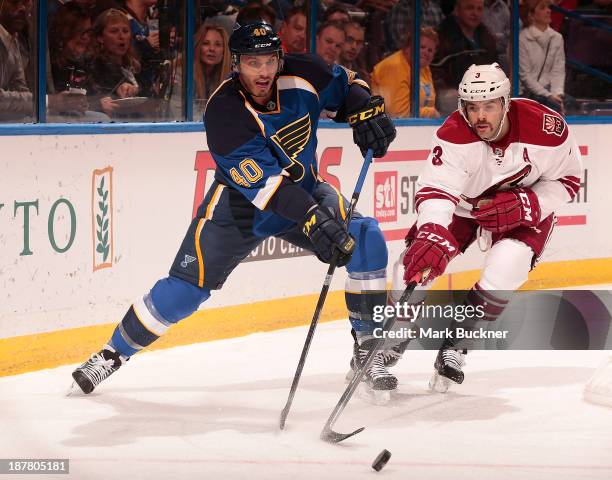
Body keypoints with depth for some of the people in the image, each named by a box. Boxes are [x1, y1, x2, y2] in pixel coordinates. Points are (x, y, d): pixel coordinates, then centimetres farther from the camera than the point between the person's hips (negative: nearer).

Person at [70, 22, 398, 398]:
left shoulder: (302, 74, -16)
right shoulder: (225, 110, -29)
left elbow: (344, 85, 7)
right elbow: (263, 182, -36)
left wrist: (366, 110, -15)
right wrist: (312, 217, -47)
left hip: (304, 190, 4)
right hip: (239, 202, -3)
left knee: (366, 239, -18)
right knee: (188, 286, -8)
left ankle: (369, 349, -7)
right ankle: (114, 353, 11)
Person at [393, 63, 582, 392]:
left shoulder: (547, 128, -28)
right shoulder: (453, 135, -30)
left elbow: (567, 179, -12)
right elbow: (436, 191, -39)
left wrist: (526, 205, -26)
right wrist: (433, 238, -58)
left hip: (526, 207, 0)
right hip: (465, 202, 0)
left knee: (503, 272, -25)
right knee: (419, 259, -14)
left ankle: (455, 345, -5)